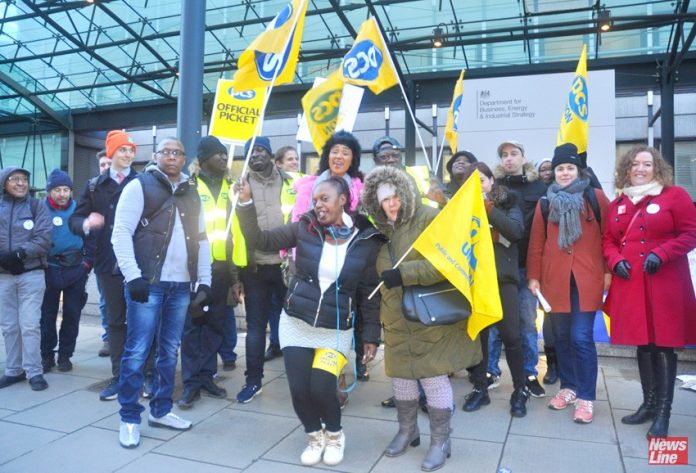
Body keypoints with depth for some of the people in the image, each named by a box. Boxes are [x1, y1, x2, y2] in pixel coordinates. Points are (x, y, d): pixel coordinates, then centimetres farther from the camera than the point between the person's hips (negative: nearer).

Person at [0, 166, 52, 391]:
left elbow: (44, 240, -8)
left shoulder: (37, 207, 2)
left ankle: (34, 371, 3)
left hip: (31, 274, -3)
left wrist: (19, 253, -18)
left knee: (29, 325, -6)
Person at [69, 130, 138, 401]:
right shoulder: (95, 185, 9)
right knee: (116, 320, 10)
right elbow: (74, 220, 9)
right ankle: (118, 377, 19)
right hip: (109, 264, 3)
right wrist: (87, 223, -14)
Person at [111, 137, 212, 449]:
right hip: (148, 282, -5)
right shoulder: (139, 186, 0)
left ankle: (160, 410, 25)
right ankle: (129, 419, 12)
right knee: (137, 352, -1)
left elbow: (201, 240, 15)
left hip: (181, 285, 5)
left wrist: (204, 281, 8)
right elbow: (121, 233, -8)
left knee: (169, 351, 11)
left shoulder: (192, 193, 15)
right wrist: (133, 276, -16)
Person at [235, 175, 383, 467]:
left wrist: (371, 337, -2)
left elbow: (369, 294, -2)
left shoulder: (367, 241, -7)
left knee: (321, 388, -12)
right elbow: (261, 240, -4)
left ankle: (335, 434, 22)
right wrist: (246, 203, -16)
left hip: (336, 330, -2)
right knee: (299, 389, -1)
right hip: (296, 323, 2)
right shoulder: (305, 228, -4)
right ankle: (315, 435, 31)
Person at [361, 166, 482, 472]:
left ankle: (440, 441, 19)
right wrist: (381, 313, 12)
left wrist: (404, 273, -23)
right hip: (397, 320, 6)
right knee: (401, 376, 14)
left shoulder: (430, 218, -10)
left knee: (434, 377, 1)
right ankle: (407, 431, 34)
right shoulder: (385, 230, 11)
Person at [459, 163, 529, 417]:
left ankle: (520, 390, 14)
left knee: (510, 334, -1)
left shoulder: (508, 201, 5)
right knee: (477, 332, 6)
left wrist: (488, 207, -14)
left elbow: (517, 231, -10)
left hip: (502, 276, -2)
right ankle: (480, 388, 18)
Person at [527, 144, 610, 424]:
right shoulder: (545, 203, 9)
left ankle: (586, 397, 8)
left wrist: (609, 270, -1)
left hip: (587, 278, -3)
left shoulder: (595, 197, 3)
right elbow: (536, 242, 8)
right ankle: (568, 387, 26)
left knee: (581, 337, -5)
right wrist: (533, 275, 4)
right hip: (554, 279, 3)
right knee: (562, 336, 10)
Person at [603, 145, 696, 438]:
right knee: (642, 344, 12)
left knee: (664, 344, 0)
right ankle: (649, 403, 25)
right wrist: (615, 260, -4)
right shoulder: (618, 204, 13)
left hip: (664, 285, -4)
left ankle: (664, 412, 11)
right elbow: (609, 240, 15)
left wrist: (661, 254, -17)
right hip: (630, 285, 5)